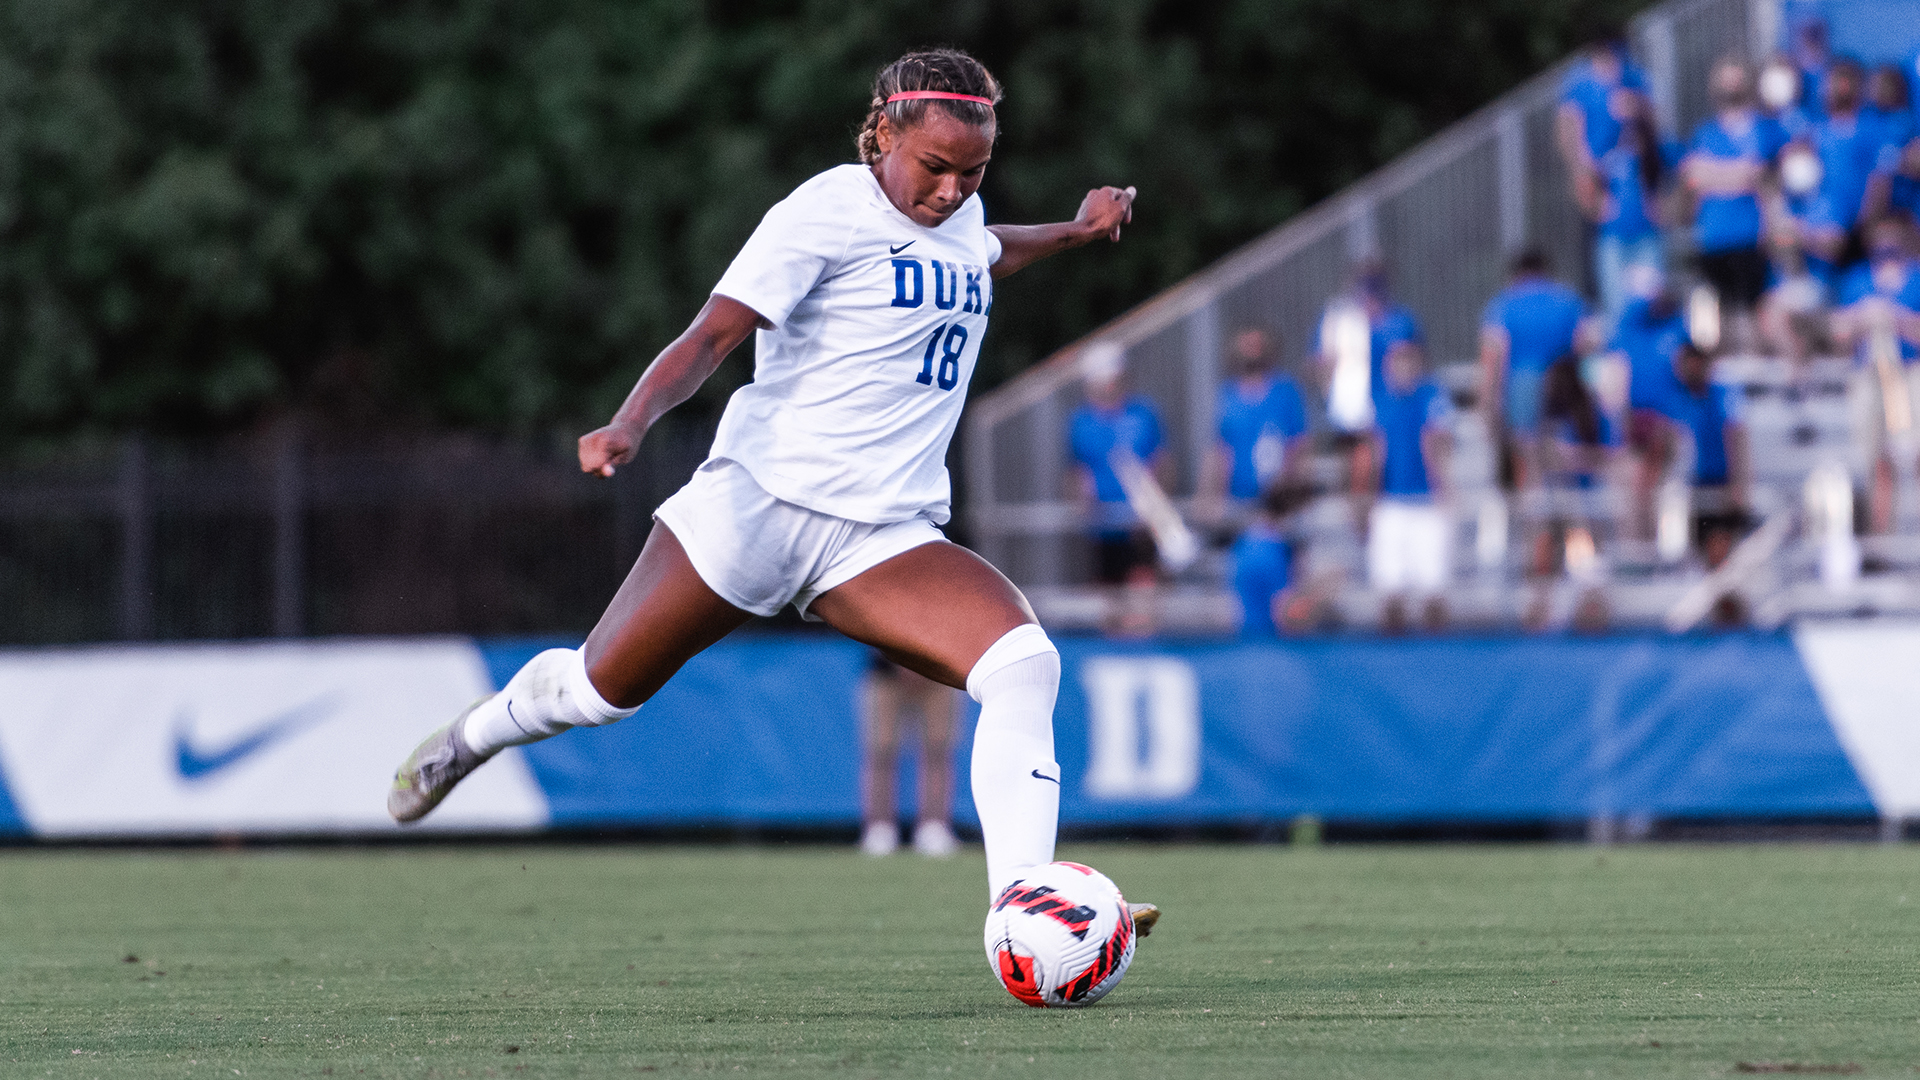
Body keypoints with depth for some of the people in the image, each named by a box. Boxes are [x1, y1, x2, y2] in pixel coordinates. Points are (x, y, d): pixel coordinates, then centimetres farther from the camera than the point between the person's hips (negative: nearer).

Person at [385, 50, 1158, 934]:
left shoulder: (960, 216, 13)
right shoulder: (827, 211, -10)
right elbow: (713, 335, -20)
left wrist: (1072, 232, 35)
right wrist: (631, 422, -34)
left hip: (884, 539, 5)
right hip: (760, 498, -5)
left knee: (1023, 663, -22)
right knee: (602, 688, 5)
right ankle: (473, 734, 41)